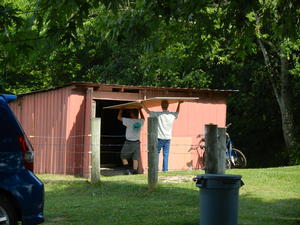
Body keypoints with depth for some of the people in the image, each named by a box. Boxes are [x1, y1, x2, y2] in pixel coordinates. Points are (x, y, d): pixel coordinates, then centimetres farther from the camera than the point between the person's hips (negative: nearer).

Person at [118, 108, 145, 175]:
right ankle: (135, 171, 7)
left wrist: (121, 109, 8)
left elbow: (119, 117, -5)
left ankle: (127, 170, 2)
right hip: (137, 142, 4)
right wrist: (140, 110, 31)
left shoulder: (129, 121, -18)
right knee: (135, 158, 10)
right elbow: (143, 118, 24)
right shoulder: (140, 122, -3)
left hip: (129, 142, -4)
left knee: (124, 157, 11)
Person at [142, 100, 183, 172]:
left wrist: (142, 104, 18)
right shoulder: (172, 115, 0)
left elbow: (148, 111, 3)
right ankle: (165, 170, 6)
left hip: (159, 139, -3)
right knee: (165, 156, 6)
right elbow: (177, 112, 24)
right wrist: (179, 103, 39)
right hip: (168, 139, 3)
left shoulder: (158, 115, -10)